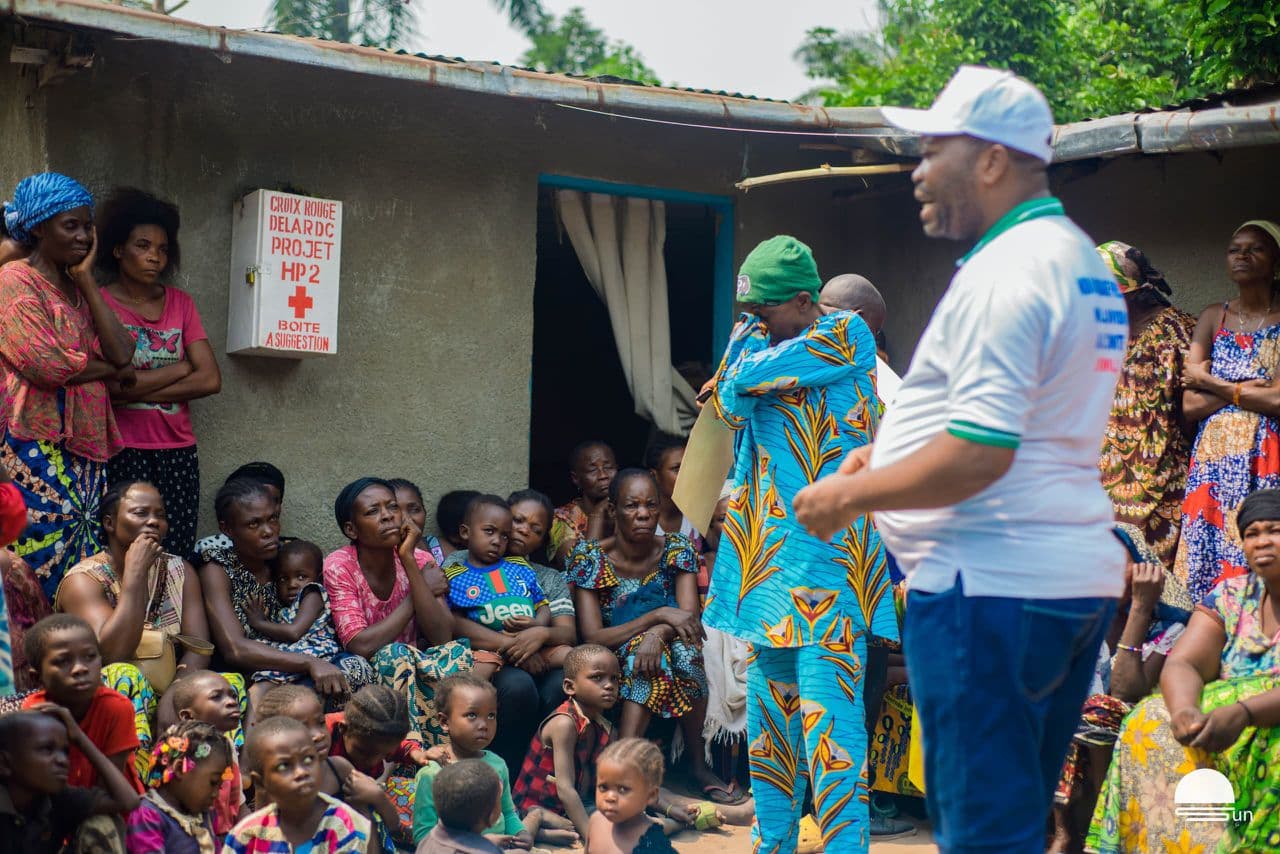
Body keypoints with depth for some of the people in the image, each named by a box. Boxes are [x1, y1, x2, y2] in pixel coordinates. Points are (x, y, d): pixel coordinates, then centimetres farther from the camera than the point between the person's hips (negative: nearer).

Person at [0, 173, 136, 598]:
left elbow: (121, 352, 4)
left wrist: (86, 278, 4)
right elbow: (47, 365, -16)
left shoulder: (78, 288, 19)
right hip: (37, 447, -7)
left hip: (85, 446, 7)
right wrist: (111, 370, 1)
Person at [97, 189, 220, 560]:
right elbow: (107, 382, -15)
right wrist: (181, 368, -5)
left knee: (176, 558, -2)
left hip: (178, 451, 4)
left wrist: (137, 389, -7)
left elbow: (211, 380, 0)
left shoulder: (181, 303, 11)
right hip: (122, 450, -4)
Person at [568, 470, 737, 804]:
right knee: (645, 652, -33)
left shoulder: (677, 550, -3)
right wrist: (659, 616, -27)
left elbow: (690, 615, -15)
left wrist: (657, 634, -37)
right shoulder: (590, 558, -10)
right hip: (614, 670, -2)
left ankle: (698, 762, -21)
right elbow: (592, 638, -18)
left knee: (681, 643, -31)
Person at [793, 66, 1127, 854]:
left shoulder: (1005, 272, -16)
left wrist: (849, 494, -11)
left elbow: (977, 456, -24)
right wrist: (888, 458, 19)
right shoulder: (1082, 263, 16)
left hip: (991, 586, -10)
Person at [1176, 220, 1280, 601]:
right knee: (1210, 571, -2)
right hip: (1215, 461, 3)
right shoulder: (1213, 318, 13)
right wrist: (1250, 390, -6)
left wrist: (1217, 386, -3)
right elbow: (1190, 405, 5)